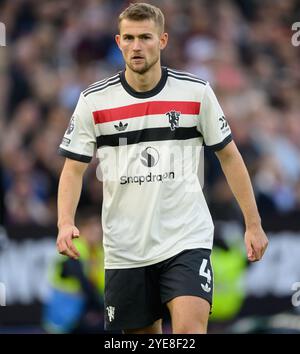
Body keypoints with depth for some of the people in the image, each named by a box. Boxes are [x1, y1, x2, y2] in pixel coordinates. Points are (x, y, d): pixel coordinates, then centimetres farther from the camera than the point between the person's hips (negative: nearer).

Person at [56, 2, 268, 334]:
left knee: (190, 330, -21)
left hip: (187, 241, -2)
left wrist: (253, 223, 7)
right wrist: (65, 223, -15)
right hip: (125, 251, 2)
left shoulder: (196, 92, -1)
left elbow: (228, 156, 8)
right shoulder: (93, 101, 0)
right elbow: (73, 169, 2)